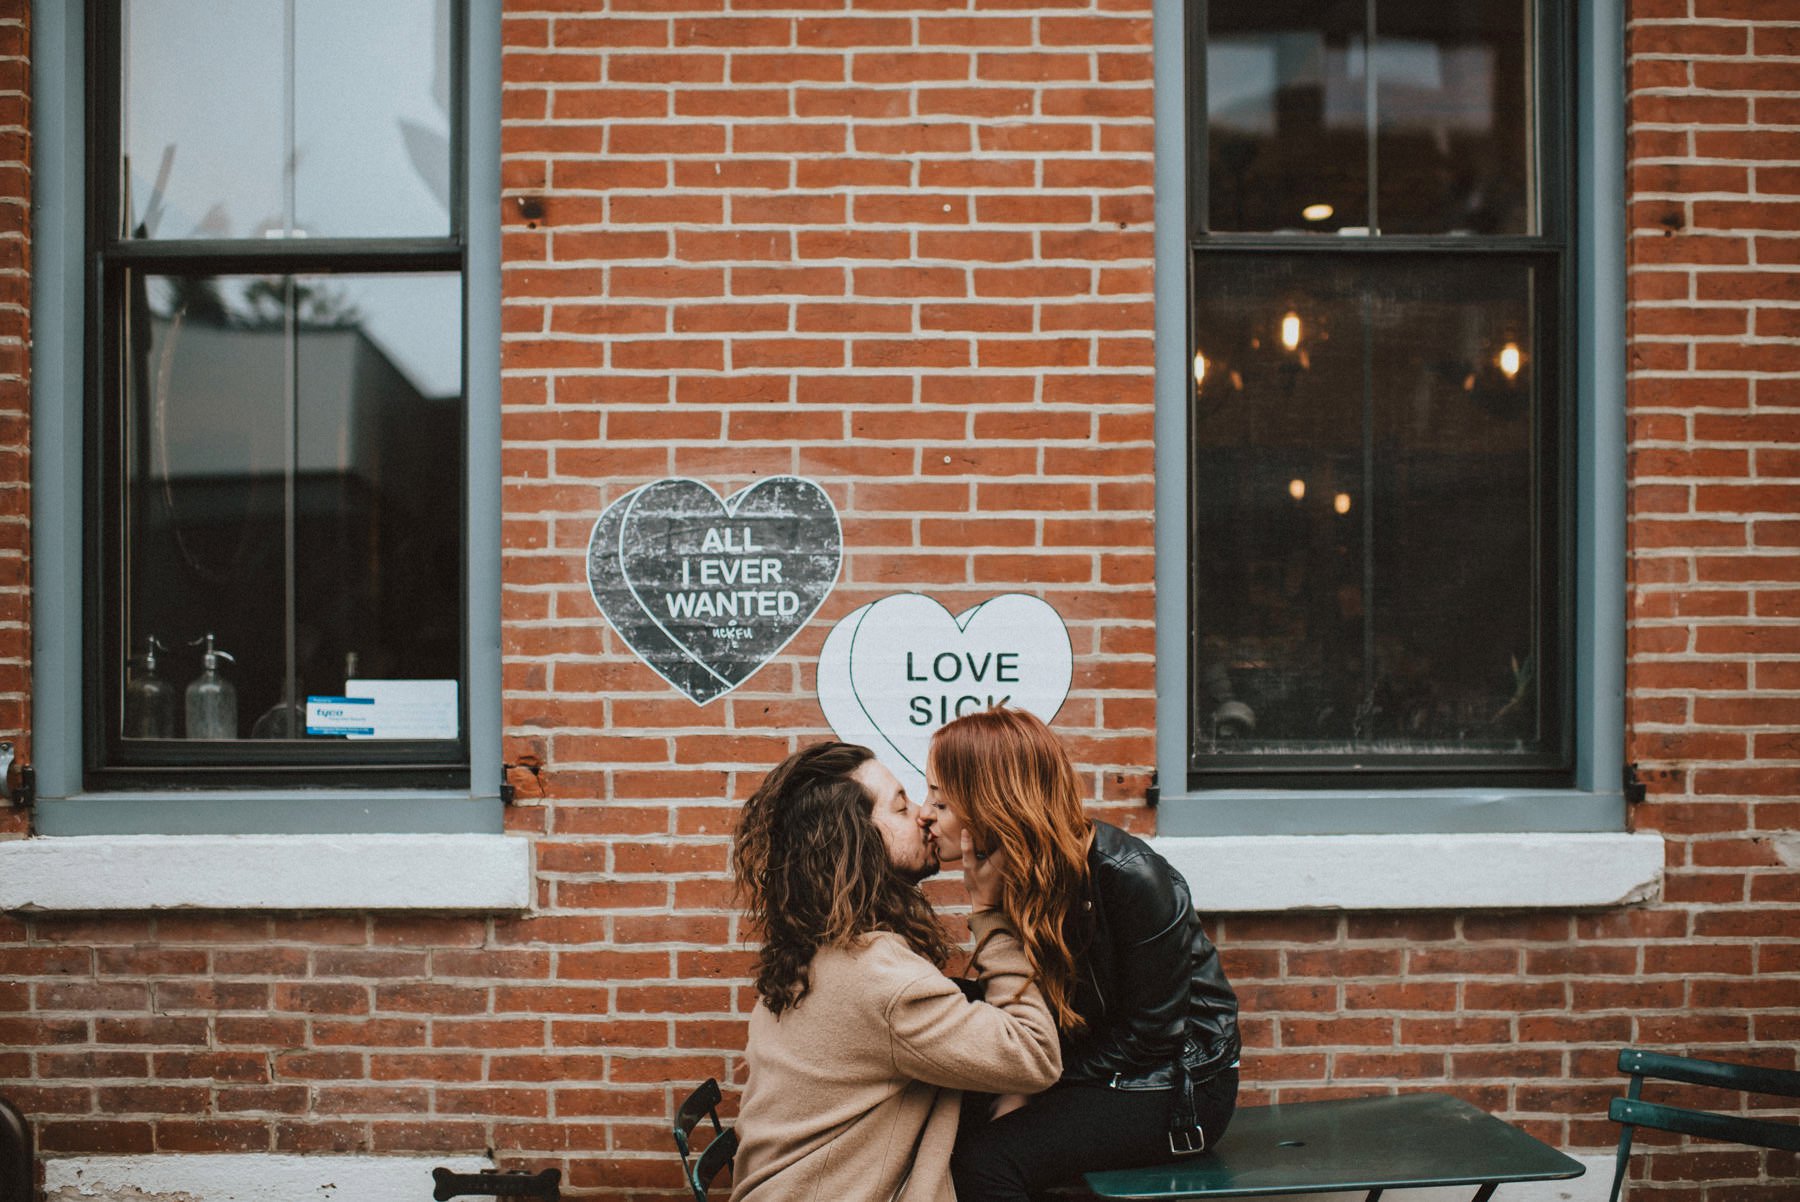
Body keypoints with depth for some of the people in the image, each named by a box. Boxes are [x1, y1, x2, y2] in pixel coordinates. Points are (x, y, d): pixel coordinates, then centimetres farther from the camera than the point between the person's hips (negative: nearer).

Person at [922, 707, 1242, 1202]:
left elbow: (1153, 1031, -19)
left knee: (985, 1158, -25)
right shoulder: (1011, 874, -2)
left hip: (1177, 1084, -7)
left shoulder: (1131, 878, -25)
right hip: (1096, 1074, 7)